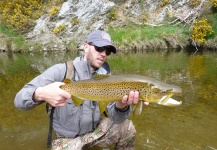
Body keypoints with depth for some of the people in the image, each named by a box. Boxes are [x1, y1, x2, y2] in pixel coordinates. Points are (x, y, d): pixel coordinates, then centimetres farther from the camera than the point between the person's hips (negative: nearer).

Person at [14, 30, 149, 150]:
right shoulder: (61, 71, -19)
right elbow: (20, 100, -19)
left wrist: (122, 105, -38)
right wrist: (40, 94, -42)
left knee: (127, 127, -14)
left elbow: (116, 118, -14)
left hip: (96, 130, 3)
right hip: (67, 138, -3)